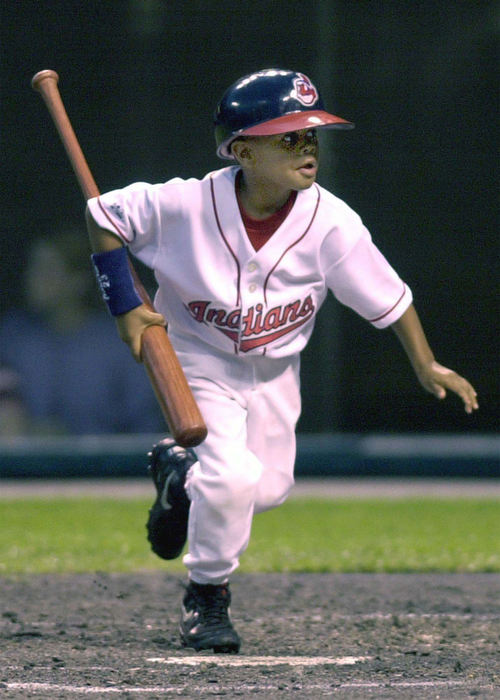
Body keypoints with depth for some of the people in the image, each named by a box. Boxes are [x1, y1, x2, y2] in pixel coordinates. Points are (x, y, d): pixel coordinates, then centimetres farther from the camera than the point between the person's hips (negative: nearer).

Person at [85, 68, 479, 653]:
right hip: (200, 363, -4)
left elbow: (386, 295, -9)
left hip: (274, 372, 4)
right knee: (234, 474, -23)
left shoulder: (330, 222, -22)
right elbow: (103, 216, -14)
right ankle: (207, 596, 3)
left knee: (268, 487, 11)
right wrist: (125, 307, -18)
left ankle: (180, 471, 43)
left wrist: (425, 367, -3)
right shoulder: (186, 205, -28)